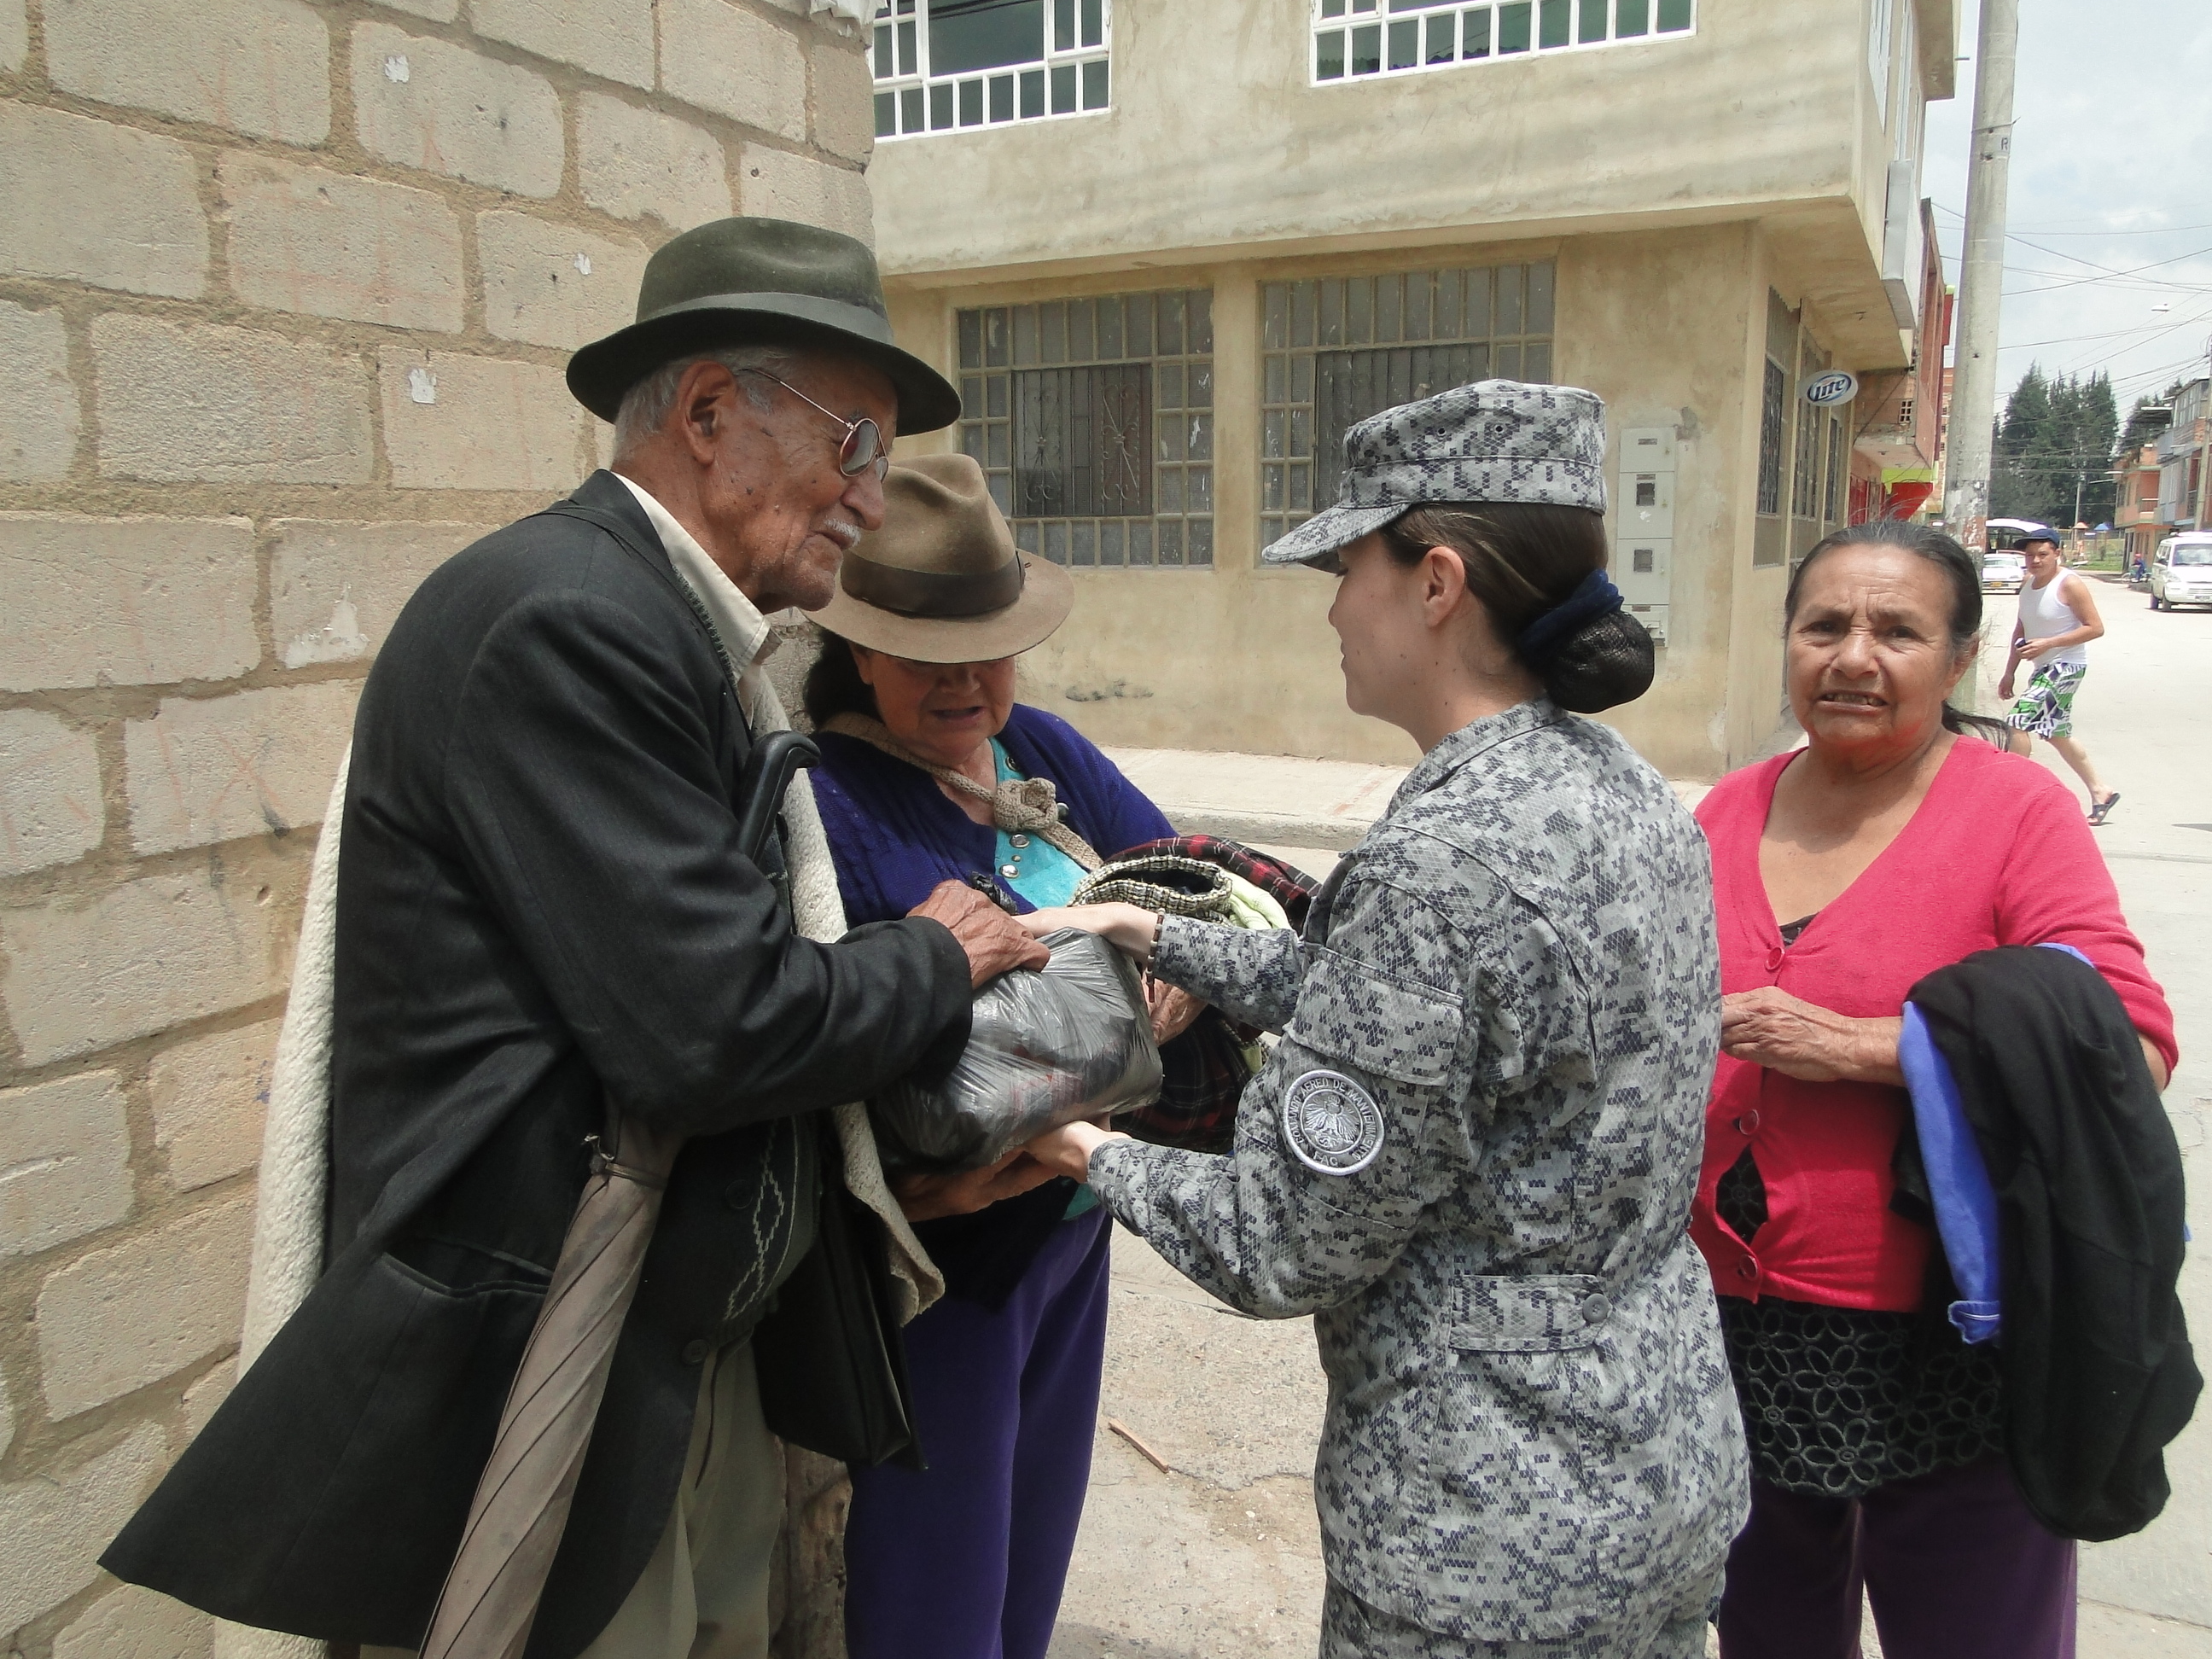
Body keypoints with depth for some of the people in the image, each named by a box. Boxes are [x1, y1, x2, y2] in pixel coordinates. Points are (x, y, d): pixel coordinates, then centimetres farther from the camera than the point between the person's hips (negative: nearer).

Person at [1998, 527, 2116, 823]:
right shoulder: (2028, 583, 8)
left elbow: (2095, 628, -16)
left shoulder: (2070, 585, -15)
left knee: (2019, 721, -18)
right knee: (2057, 734, 16)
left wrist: (2048, 643, -24)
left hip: (2067, 666, -9)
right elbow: (2021, 628, 16)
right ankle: (2100, 793, 29)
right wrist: (2010, 671, 13)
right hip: (2044, 667, 9)